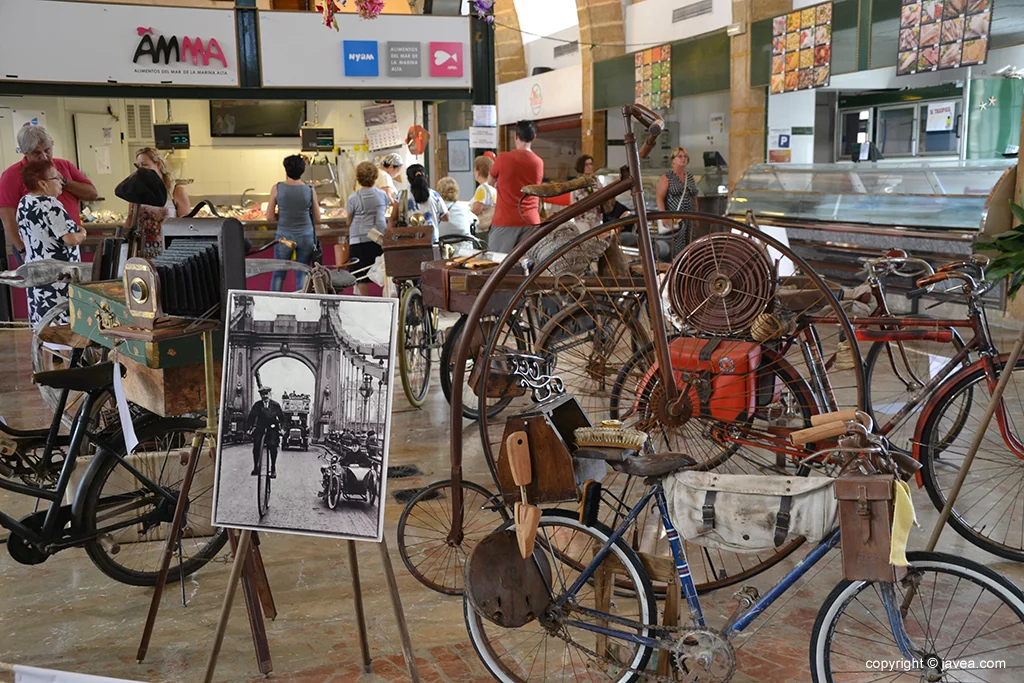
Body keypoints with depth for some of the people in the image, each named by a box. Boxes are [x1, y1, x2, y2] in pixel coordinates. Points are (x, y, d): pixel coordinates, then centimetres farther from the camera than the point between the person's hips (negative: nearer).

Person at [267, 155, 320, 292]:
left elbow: (270, 217, -6)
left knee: (278, 274, 11)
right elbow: (317, 220, 0)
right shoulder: (310, 191, -6)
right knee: (302, 274, 9)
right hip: (306, 236, 1)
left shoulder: (277, 188, -7)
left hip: (284, 236, 0)